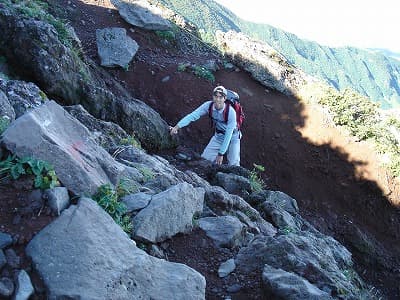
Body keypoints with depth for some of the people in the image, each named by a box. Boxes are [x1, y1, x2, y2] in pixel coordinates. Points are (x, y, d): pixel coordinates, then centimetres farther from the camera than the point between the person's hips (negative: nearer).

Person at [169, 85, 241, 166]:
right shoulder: (208, 105, -19)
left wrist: (221, 154, -27)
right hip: (218, 137, 4)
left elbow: (228, 135, -28)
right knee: (205, 159, -2)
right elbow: (193, 116, -24)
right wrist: (177, 127, -36)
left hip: (232, 138, -4)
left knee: (233, 165, -12)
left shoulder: (231, 112, -30)